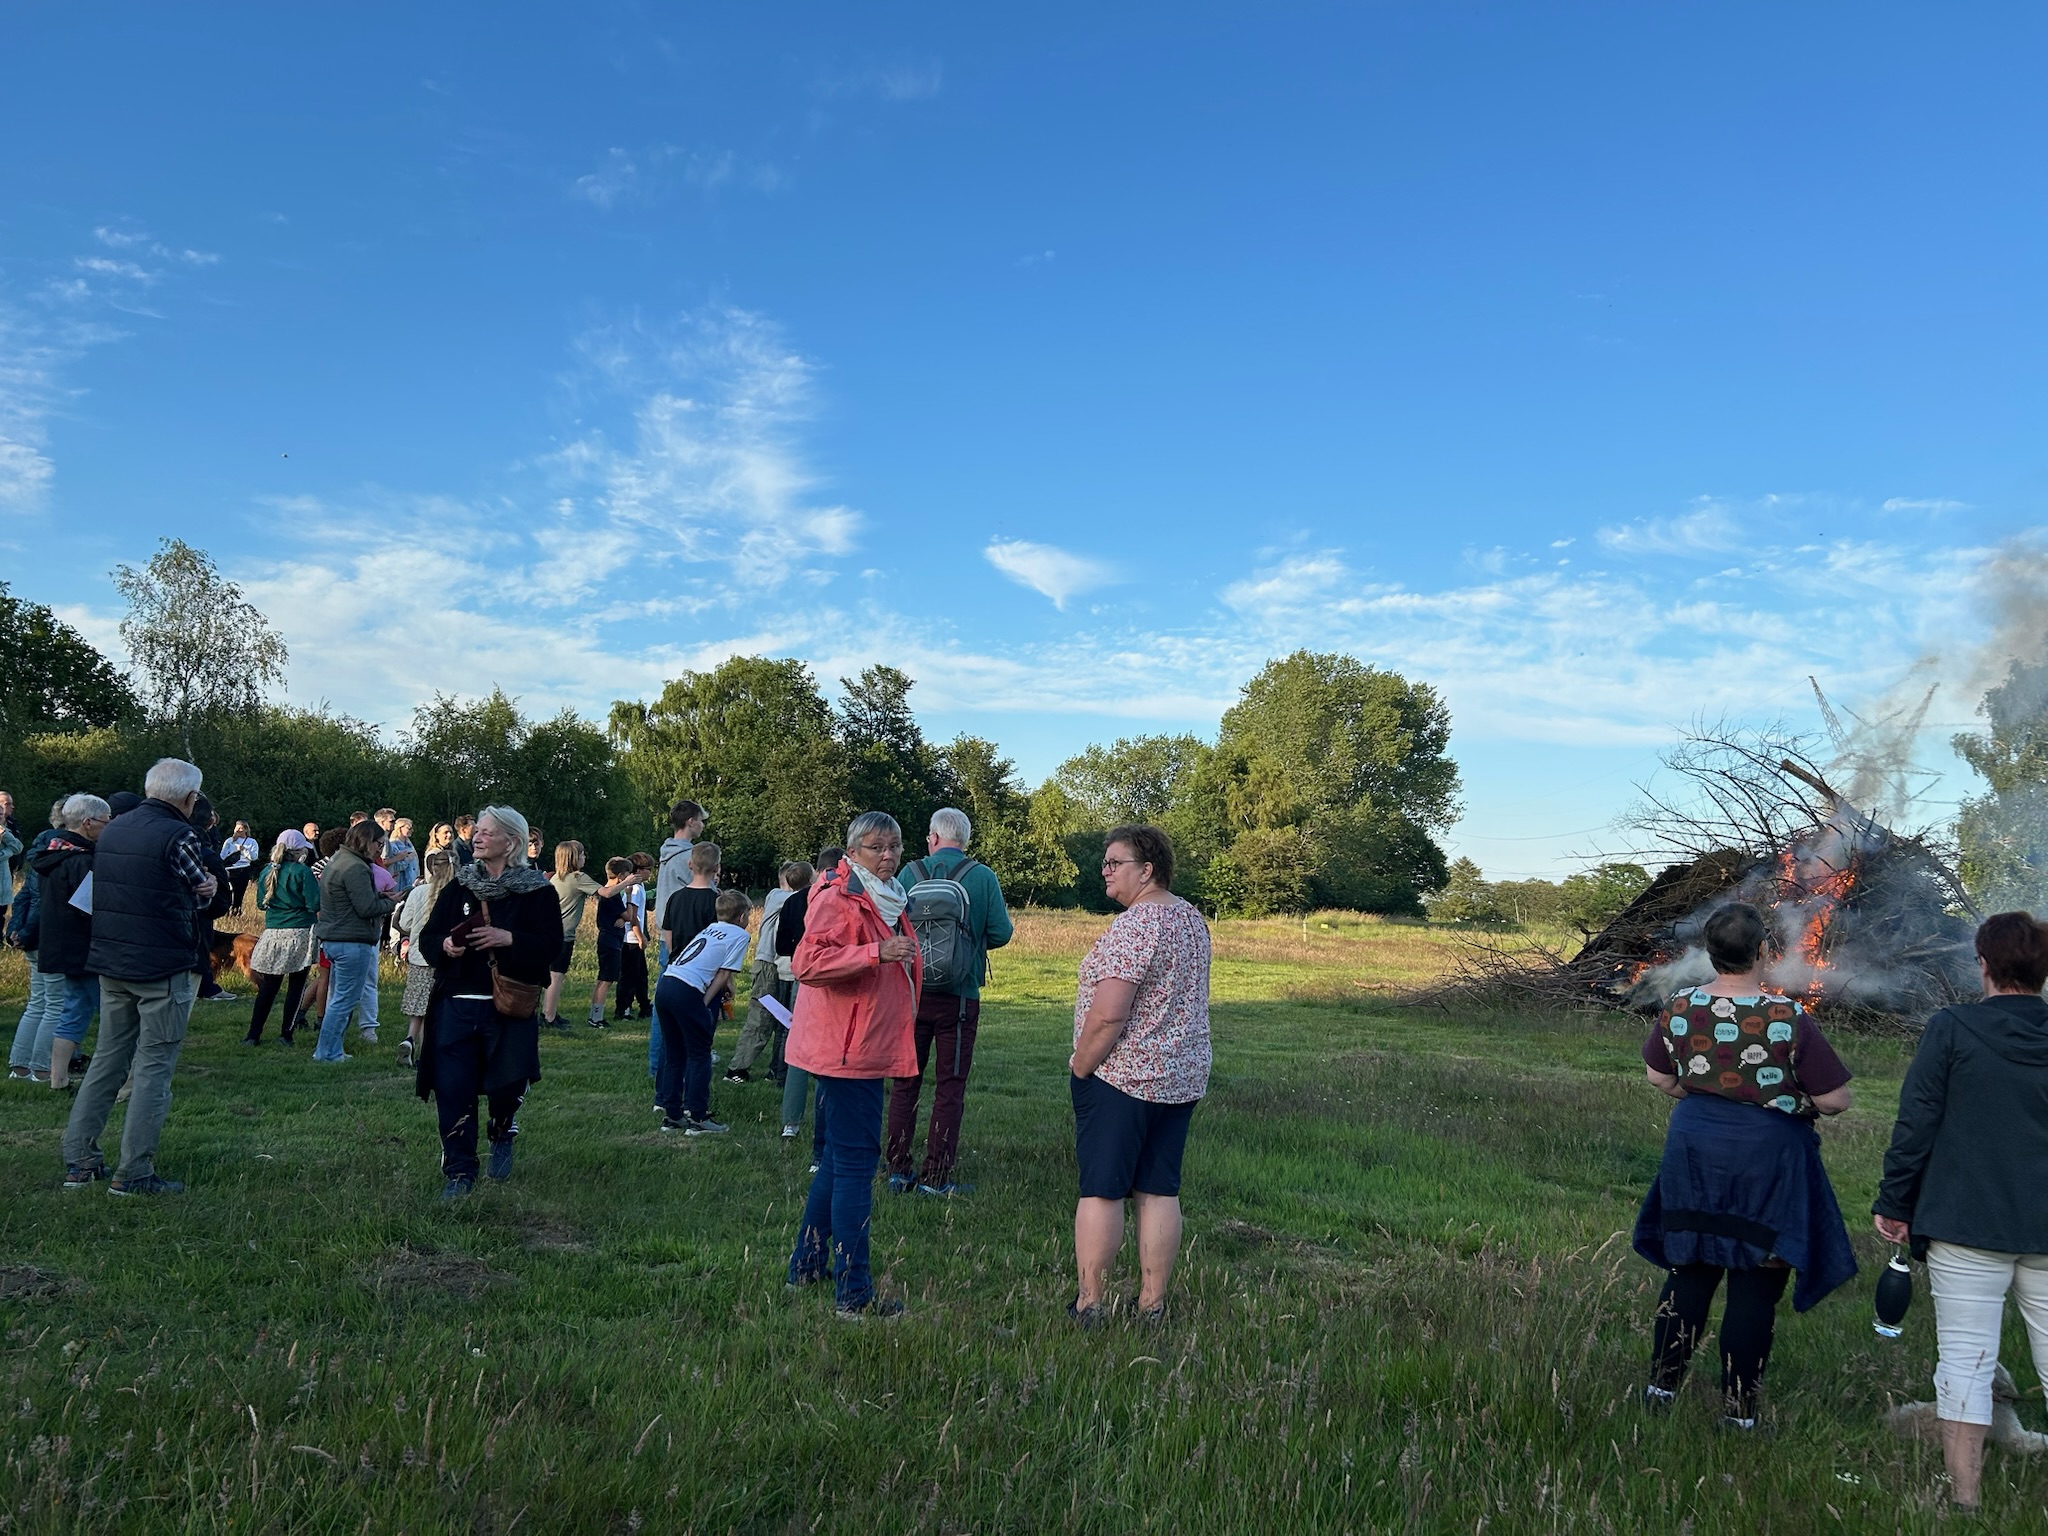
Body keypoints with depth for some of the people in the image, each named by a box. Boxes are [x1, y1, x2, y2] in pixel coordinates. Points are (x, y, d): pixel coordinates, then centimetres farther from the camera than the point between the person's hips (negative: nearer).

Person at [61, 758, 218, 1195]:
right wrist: (208, 889, 15)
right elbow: (203, 895, -5)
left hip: (110, 963, 7)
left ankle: (78, 1160, 18)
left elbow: (108, 890, 15)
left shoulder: (111, 830, 9)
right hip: (163, 967, -7)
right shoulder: (179, 836, -15)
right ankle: (133, 1173, 2)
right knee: (154, 1066, 0)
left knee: (107, 1058, 16)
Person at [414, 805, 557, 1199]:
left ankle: (503, 1135, 35)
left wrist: (509, 939, -20)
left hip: (509, 1007, -3)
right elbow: (427, 937, 12)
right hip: (456, 1004, 3)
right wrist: (445, 945, -10)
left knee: (507, 1084, 0)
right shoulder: (458, 886, 10)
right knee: (453, 1089, 0)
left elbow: (551, 943, -8)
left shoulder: (536, 891, -1)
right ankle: (459, 1172, 13)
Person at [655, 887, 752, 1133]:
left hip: (664, 984, 8)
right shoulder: (739, 935, 5)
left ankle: (671, 1115, 22)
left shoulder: (711, 929, 26)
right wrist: (703, 1004, -1)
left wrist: (725, 986, 15)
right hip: (687, 991, -8)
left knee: (674, 1054, 16)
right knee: (699, 1055, 4)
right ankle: (697, 1118, 5)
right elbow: (724, 974, -1)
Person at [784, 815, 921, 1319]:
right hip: (846, 1051, -11)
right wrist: (878, 953, -33)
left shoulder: (886, 899, 17)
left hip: (868, 1049, 11)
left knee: (841, 1157, 18)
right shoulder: (837, 898, -14)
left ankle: (808, 1263, 30)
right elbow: (808, 962, -28)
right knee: (855, 1163, -8)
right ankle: (852, 1294, -3)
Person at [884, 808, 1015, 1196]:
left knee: (904, 1081, 13)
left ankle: (898, 1170, 16)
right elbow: (1001, 933, -8)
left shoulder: (910, 873, -3)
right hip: (960, 997, -1)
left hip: (910, 993, 2)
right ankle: (935, 1177, 6)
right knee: (950, 1087, 6)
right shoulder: (983, 877, -6)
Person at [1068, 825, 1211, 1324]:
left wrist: (1080, 1068, -11)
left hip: (1121, 1076, -8)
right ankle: (1152, 1306, 16)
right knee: (1160, 1190, 10)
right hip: (1182, 1077, 8)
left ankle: (1088, 1306, 7)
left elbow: (1107, 1014, -24)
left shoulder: (1134, 926, -19)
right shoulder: (1192, 919, 10)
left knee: (1100, 1189, 1)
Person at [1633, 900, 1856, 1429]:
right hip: (1766, 1157, -3)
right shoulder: (1789, 1017, -17)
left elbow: (1659, 1077, 9)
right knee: (1754, 1286, 7)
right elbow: (1835, 1099, -11)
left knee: (1688, 1271, 16)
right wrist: (1797, 1101, 9)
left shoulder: (1679, 1009, -6)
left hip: (1694, 1150, 4)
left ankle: (1661, 1386, 24)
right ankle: (1738, 1411, 16)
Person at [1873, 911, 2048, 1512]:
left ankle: (1965, 1502, 5)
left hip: (1967, 1225, -3)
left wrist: (1894, 1204, 2)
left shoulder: (1950, 1029, -7)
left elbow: (1915, 1123, -7)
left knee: (1965, 1362, 2)